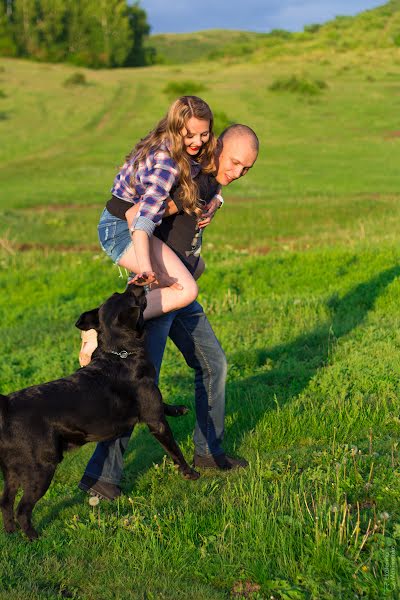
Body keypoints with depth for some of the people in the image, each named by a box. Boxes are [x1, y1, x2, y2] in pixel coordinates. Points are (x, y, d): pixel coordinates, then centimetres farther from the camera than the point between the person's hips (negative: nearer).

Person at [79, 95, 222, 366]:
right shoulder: (167, 162, -27)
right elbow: (144, 216, -36)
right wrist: (145, 266, -49)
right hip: (123, 228, -10)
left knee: (193, 267, 28)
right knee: (186, 290, -24)